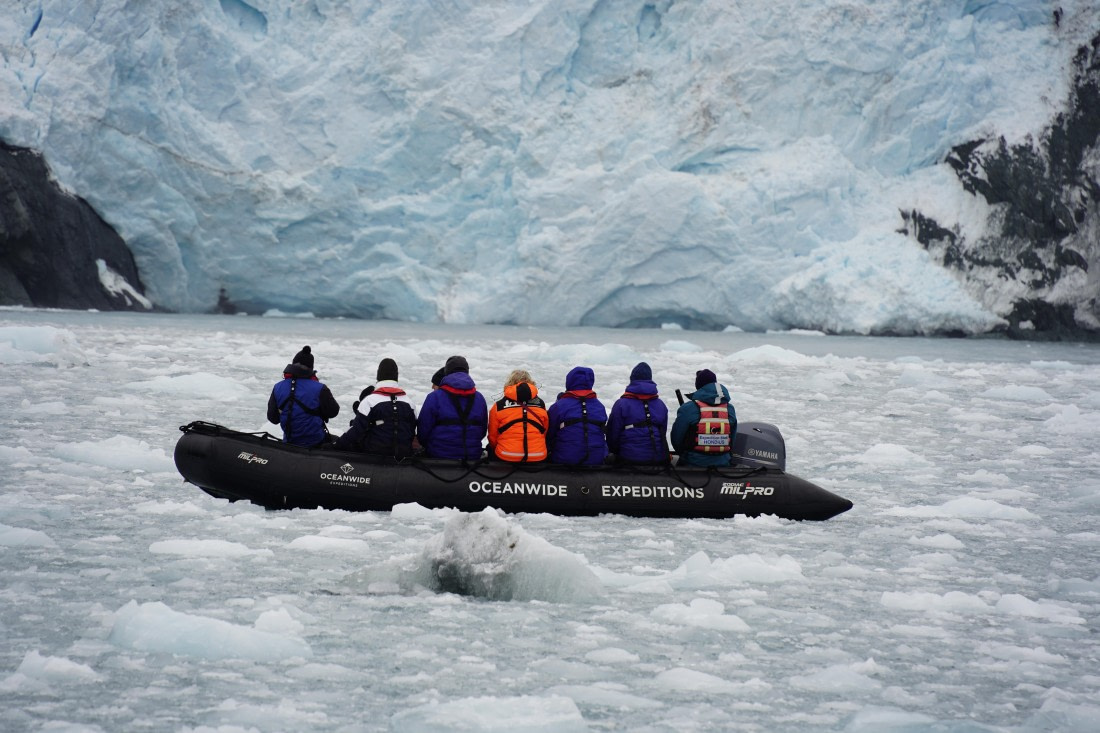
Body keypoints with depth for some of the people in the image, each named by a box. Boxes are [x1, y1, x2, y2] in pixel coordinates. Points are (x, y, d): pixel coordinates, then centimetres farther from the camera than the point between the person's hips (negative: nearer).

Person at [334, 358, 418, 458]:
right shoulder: (409, 403, 3)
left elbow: (356, 430, -11)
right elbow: (413, 432, 12)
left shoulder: (370, 400, -10)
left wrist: (337, 445, -2)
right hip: (403, 453, 4)